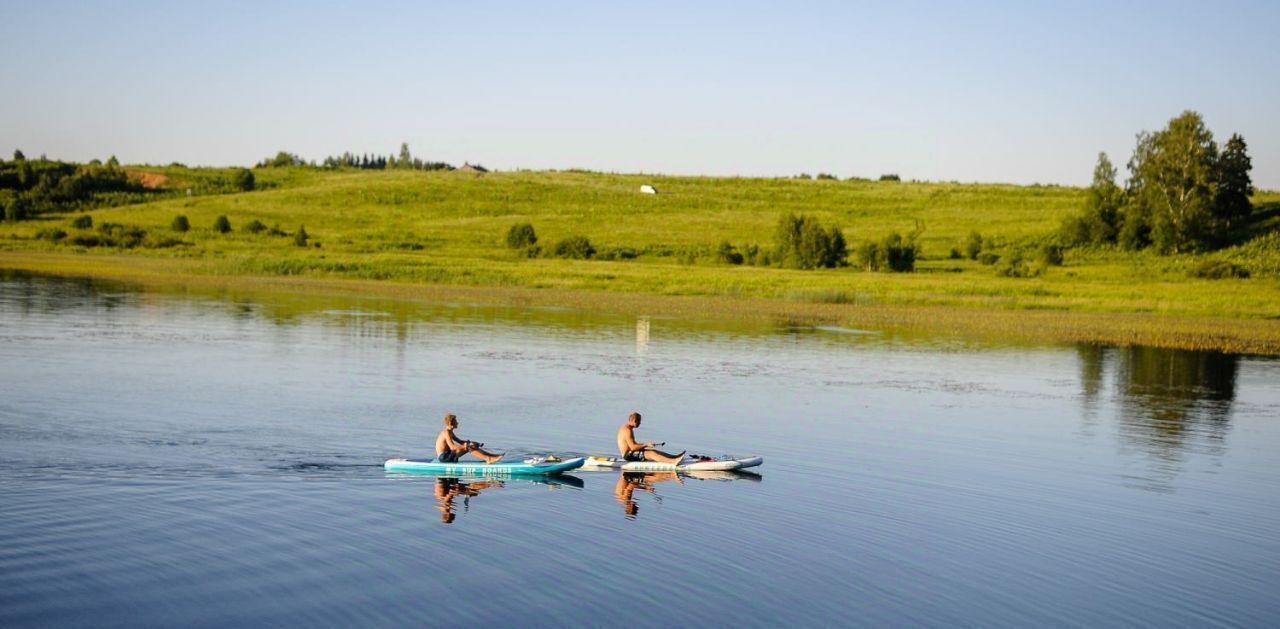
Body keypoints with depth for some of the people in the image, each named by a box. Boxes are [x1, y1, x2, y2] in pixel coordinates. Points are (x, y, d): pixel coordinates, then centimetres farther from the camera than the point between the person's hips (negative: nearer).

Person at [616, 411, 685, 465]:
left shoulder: (627, 428, 16)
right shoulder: (627, 430, -19)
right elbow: (632, 447, -25)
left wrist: (645, 444, 11)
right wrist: (646, 445, -20)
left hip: (631, 453, 11)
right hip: (628, 455, -11)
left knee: (654, 451, 7)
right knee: (651, 454, -23)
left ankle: (674, 457, 0)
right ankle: (673, 461, -38)